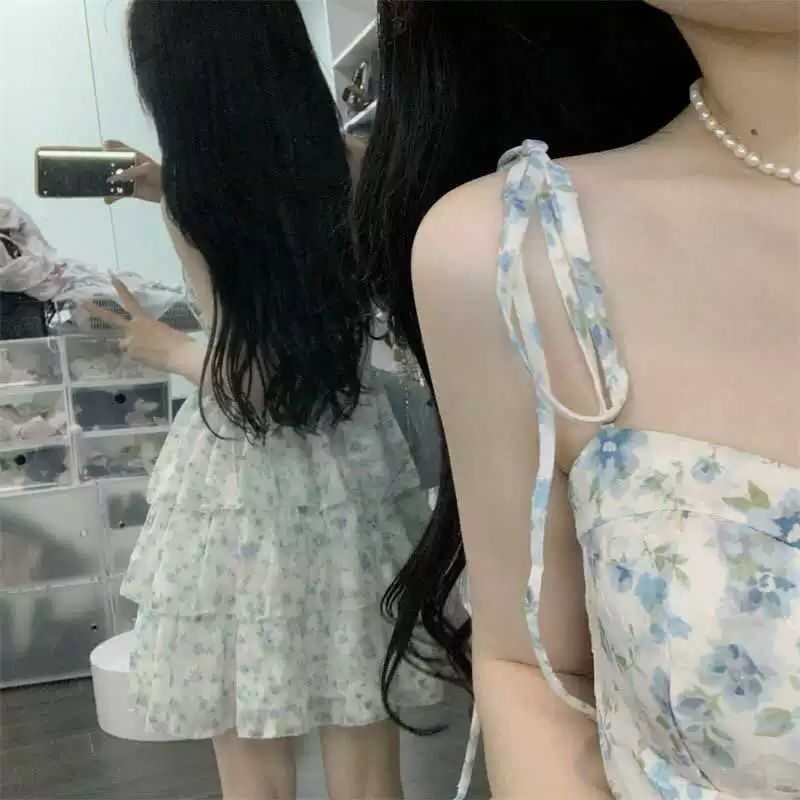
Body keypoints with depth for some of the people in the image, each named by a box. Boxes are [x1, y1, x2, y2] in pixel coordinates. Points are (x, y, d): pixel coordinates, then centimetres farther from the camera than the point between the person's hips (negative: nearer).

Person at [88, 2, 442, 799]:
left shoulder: (204, 197, -13)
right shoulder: (341, 164, 0)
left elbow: (258, 380, -13)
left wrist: (163, 349, 4)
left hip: (251, 483, -4)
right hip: (350, 465, 5)